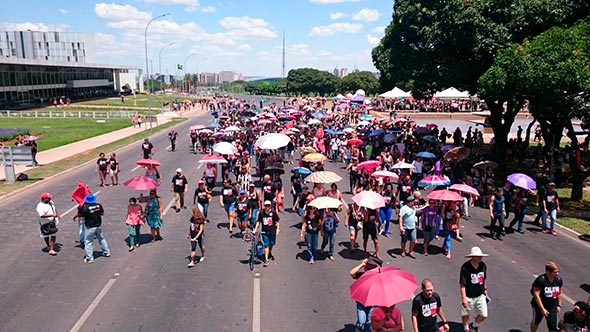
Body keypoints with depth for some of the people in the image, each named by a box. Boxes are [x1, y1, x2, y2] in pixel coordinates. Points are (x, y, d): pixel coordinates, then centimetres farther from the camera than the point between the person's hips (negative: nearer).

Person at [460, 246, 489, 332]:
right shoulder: (465, 267, -24)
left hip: (480, 295, 4)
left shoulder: (483, 265, -9)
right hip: (469, 296, -4)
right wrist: (463, 298, -23)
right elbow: (462, 284, -21)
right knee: (466, 313, 15)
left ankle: (473, 325, 38)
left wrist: (485, 289, 18)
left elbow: (484, 278, 11)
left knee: (484, 315, 8)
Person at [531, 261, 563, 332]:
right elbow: (536, 295, -24)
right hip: (539, 305, -4)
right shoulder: (540, 280, -27)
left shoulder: (559, 280, -9)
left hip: (552, 307, 4)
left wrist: (559, 305, 8)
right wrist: (542, 308, -23)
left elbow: (559, 293, 7)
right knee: (536, 321, 20)